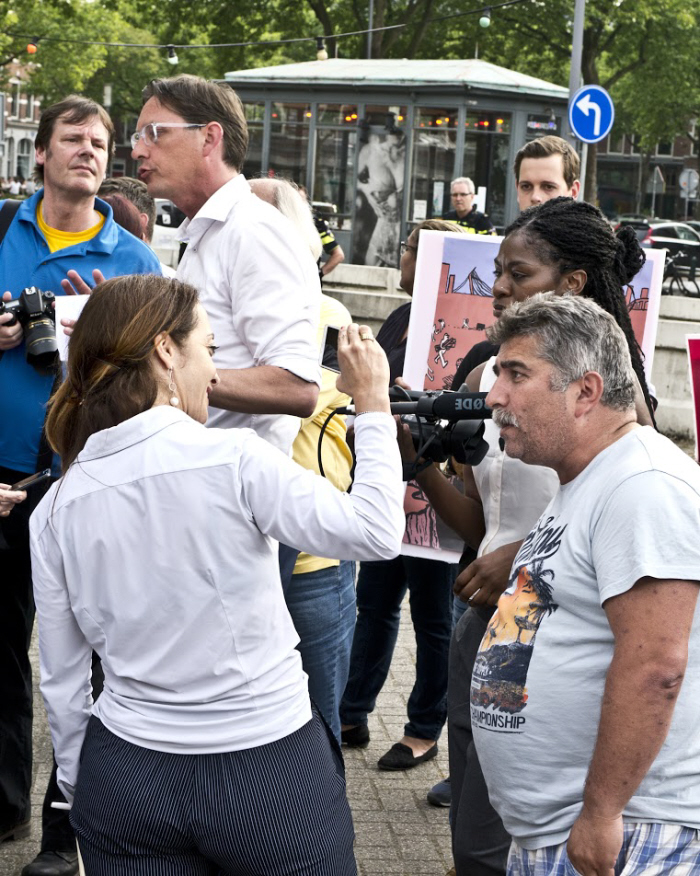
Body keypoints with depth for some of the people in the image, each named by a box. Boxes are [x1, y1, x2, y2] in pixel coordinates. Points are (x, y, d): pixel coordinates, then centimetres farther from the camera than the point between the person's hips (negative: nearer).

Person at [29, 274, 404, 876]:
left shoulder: (56, 508, -1)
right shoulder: (233, 459, -16)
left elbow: (62, 680, 5)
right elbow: (376, 532, -13)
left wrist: (79, 790, 18)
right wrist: (373, 408, -2)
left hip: (124, 779, 4)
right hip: (269, 776, -3)